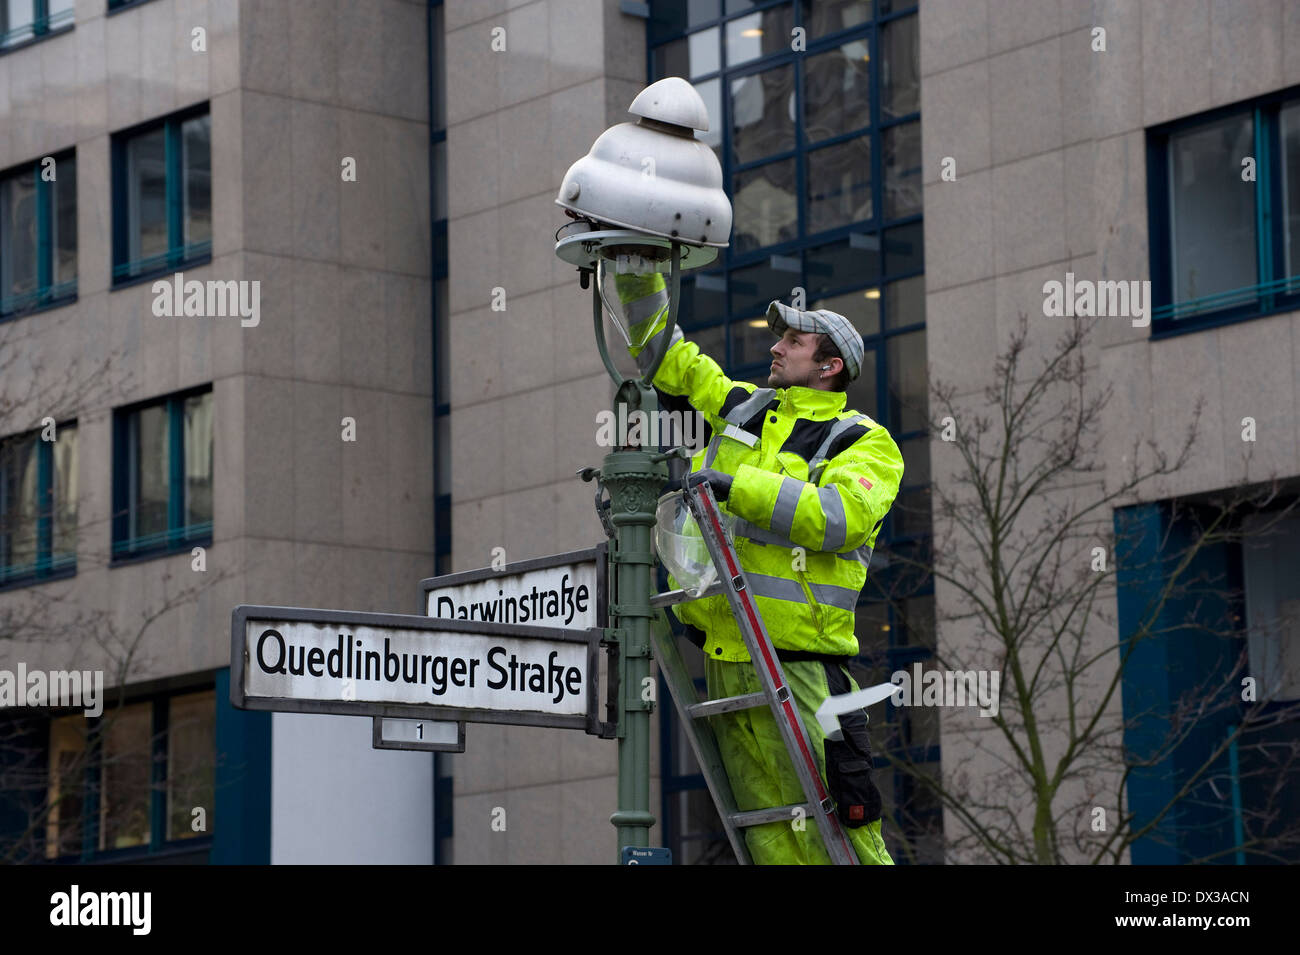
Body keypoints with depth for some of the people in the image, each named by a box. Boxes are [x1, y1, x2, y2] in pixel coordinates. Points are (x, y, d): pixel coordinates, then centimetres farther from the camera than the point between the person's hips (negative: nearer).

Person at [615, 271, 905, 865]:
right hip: (722, 657, 5)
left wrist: (734, 487, -21)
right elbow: (662, 352, 26)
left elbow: (841, 515, -18)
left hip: (797, 663, -5)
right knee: (770, 833, 3)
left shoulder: (864, 444, 2)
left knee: (832, 825, -10)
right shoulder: (741, 408, 18)